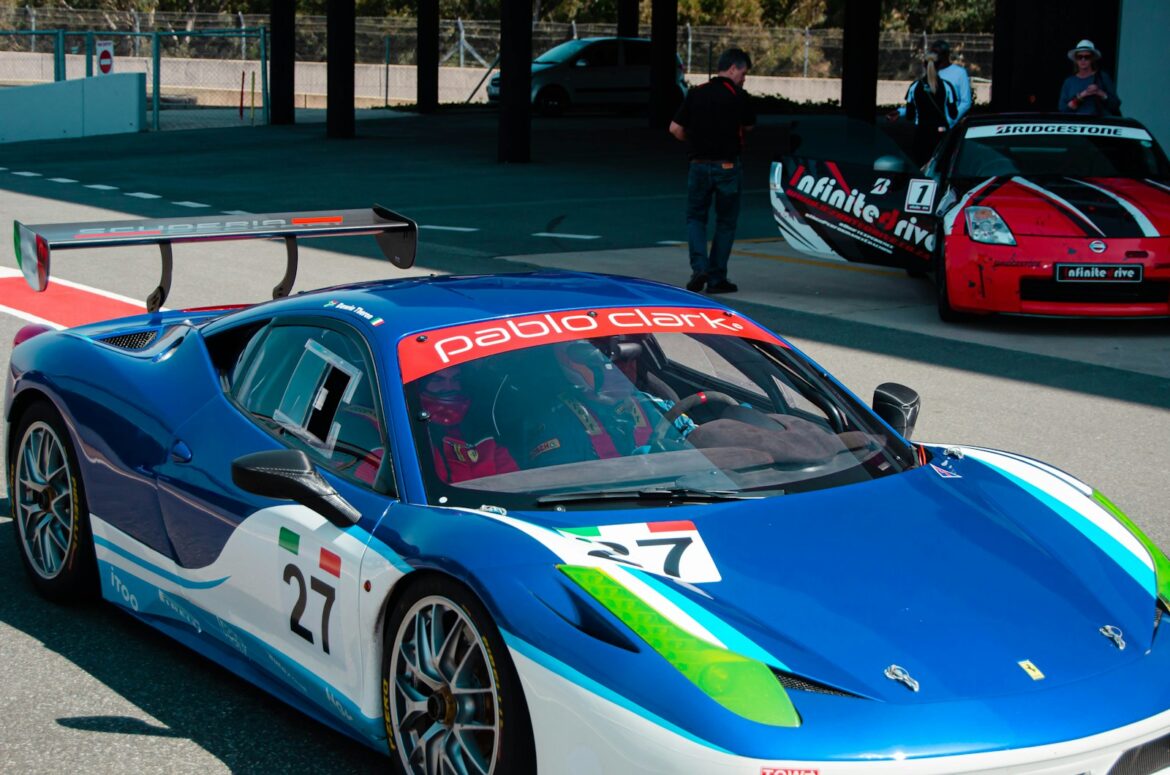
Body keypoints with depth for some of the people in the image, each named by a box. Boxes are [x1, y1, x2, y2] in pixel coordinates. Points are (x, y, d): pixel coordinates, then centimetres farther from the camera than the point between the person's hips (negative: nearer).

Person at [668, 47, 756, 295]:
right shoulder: (739, 97, -8)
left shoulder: (696, 93, 0)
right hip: (728, 167, -2)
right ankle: (716, 278, 10)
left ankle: (699, 267, -6)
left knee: (695, 217, 15)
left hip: (699, 165, 2)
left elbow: (675, 129, 0)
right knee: (725, 223, 10)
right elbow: (748, 126, 8)